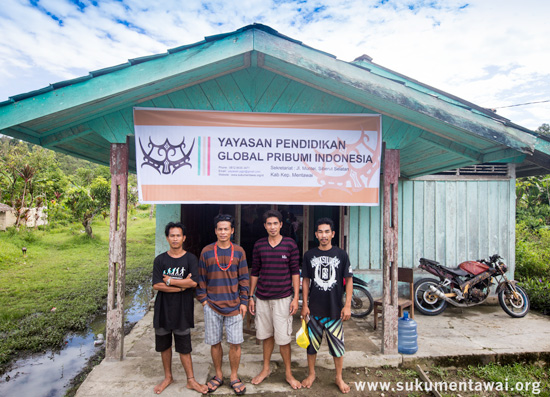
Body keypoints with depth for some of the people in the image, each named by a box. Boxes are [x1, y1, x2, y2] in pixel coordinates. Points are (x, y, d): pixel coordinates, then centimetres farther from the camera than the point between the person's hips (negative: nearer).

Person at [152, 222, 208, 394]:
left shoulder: (190, 259, -4)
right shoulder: (160, 260, 0)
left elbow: (194, 282, -16)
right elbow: (156, 285, -10)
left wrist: (170, 281, -12)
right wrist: (182, 285, -14)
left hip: (182, 309, -2)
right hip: (163, 309, 2)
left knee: (184, 346, 6)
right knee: (164, 345, 15)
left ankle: (191, 380, 21)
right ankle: (168, 377, 34)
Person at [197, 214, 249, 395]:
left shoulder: (239, 251, 1)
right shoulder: (206, 251, 1)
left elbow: (244, 278, 3)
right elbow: (201, 278, 5)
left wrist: (244, 302, -1)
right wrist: (203, 299, -1)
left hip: (234, 305, 0)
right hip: (212, 305, 0)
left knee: (235, 343, 4)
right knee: (214, 343, 10)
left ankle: (234, 377, 23)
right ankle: (218, 375, 30)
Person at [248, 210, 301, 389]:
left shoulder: (290, 244, -5)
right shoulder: (259, 245, 2)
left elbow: (295, 272, -3)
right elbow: (254, 272, 8)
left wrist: (296, 298, -6)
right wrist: (250, 297, 8)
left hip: (283, 298, -3)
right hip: (262, 297, 3)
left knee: (283, 338, 1)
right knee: (266, 335, 16)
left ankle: (288, 373, 22)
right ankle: (266, 369, 35)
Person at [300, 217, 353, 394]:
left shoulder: (341, 255, -4)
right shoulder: (309, 255, 0)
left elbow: (349, 280, -1)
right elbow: (305, 280, 5)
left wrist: (347, 305, -6)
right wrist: (304, 305, 1)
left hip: (335, 309, -1)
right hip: (314, 309, 1)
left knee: (337, 345, 10)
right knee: (312, 343, 14)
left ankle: (339, 378, 30)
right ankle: (311, 374, 35)